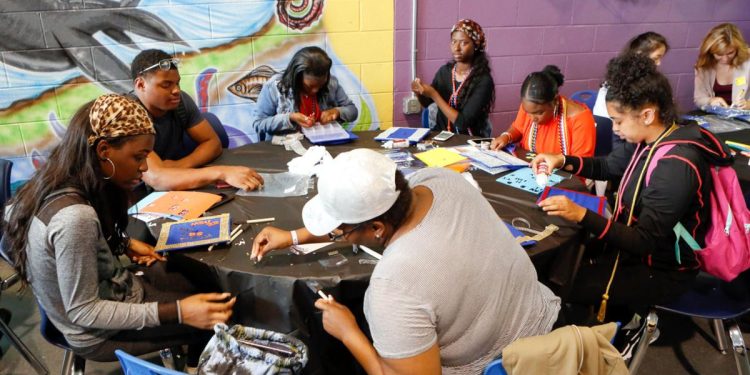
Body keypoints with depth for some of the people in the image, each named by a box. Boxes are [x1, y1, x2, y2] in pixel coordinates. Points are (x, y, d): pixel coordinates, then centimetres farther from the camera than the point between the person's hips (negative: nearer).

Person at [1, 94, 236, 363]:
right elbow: (82, 312, -29)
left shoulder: (59, 184, -9)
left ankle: (198, 356, 39)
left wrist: (125, 244, 0)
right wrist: (177, 312, -32)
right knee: (220, 314, 1)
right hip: (99, 333, -8)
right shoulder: (75, 216, -35)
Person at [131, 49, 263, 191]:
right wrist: (221, 172, -42)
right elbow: (156, 178, -35)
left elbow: (213, 142, -2)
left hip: (177, 190, 6)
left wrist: (180, 165, -20)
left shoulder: (181, 100, -7)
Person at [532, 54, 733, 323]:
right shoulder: (650, 140, -5)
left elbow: (645, 241, -30)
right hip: (636, 243, 8)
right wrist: (562, 160, -4)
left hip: (661, 271, -8)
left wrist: (581, 215, -40)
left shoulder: (676, 166, -31)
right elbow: (608, 166, 14)